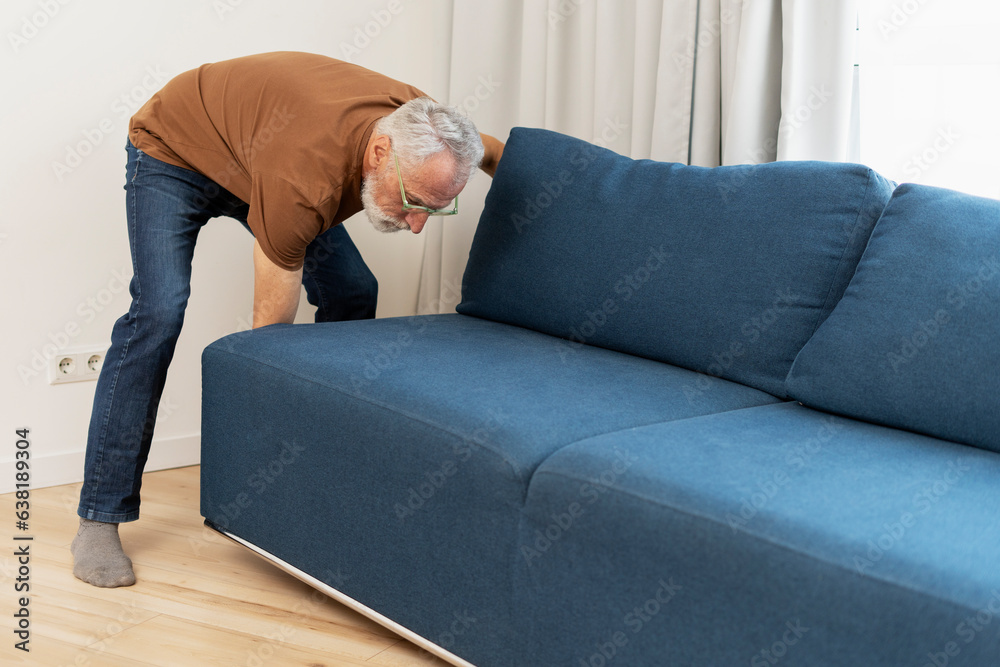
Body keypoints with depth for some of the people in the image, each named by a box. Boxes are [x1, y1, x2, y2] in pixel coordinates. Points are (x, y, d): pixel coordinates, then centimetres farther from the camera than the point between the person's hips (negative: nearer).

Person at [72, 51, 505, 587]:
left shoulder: (425, 129, -25)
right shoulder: (303, 182, -44)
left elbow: (489, 151, 2)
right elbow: (271, 327, -35)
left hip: (251, 149, 7)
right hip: (172, 152, -7)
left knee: (351, 292, -4)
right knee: (159, 312, -23)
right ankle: (99, 519, -16)